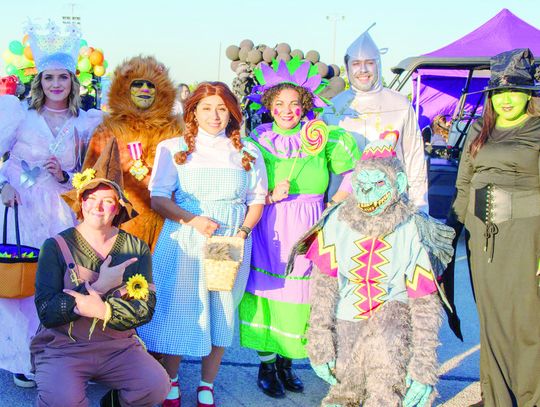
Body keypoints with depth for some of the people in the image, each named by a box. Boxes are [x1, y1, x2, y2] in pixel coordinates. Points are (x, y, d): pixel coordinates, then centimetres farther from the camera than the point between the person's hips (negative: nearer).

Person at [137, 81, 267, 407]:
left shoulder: (248, 152, 9)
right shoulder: (173, 148, 4)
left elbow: (257, 200, 9)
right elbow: (159, 199, -1)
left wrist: (243, 232, -9)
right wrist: (193, 220, -16)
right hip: (184, 242, -1)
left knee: (222, 311, 6)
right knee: (179, 308, 1)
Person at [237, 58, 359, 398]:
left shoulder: (319, 139, 5)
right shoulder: (257, 142, 3)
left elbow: (351, 171, -1)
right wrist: (271, 197, -15)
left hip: (307, 231, 1)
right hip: (269, 232, -1)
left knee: (299, 295, 5)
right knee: (268, 291, -1)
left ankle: (286, 362, 22)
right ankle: (267, 364, 15)